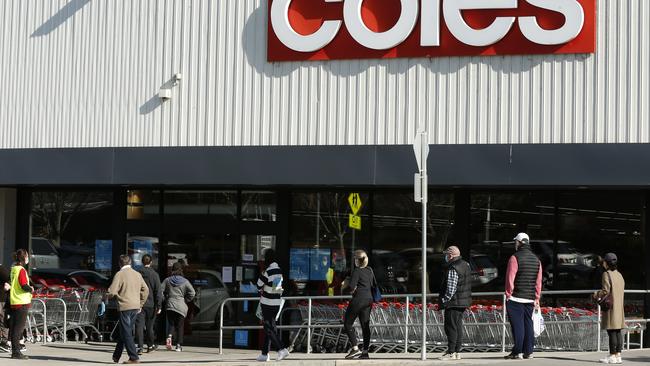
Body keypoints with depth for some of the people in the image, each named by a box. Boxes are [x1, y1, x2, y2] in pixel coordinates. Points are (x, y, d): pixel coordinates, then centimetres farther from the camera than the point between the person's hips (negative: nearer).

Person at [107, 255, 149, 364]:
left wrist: (107, 294, 9)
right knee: (124, 332, 17)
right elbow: (145, 290, 14)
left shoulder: (119, 274, -9)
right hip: (135, 307, 7)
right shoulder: (137, 274, 11)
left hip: (125, 307, -7)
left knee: (126, 334, -2)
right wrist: (140, 305, 20)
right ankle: (116, 356, 26)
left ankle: (134, 358, -7)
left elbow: (112, 292, -14)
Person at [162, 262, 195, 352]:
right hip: (181, 307, -1)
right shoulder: (185, 281, -1)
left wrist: (166, 299, 9)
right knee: (180, 326, 6)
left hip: (169, 305, 1)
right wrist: (185, 300, 5)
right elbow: (192, 293, -8)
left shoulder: (167, 280, 3)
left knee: (171, 324, 14)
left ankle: (169, 337, -15)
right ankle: (179, 345, 3)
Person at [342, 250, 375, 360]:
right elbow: (374, 284, 19)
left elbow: (352, 286, -17)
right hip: (369, 299, 8)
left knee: (347, 323, 1)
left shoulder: (357, 271, -11)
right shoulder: (370, 270, 11)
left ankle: (355, 348, -9)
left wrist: (346, 285, 1)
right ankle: (365, 351, 4)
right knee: (365, 325, 7)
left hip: (358, 300, -8)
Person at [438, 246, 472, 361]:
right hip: (463, 302, 10)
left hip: (454, 303, -10)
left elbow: (451, 288, -21)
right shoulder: (465, 264, 12)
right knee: (458, 326, 13)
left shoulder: (453, 269, -19)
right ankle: (457, 352, 16)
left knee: (451, 327, -6)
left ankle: (451, 352, -6)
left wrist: (444, 300, -14)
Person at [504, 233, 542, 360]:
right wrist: (537, 298, 15)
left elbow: (510, 278, -13)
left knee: (517, 324, -5)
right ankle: (528, 351, 10)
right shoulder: (536, 259, 11)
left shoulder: (515, 258, -10)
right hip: (530, 299, 6)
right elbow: (538, 281, 11)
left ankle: (518, 352, -6)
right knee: (528, 324, 10)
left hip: (516, 297, -6)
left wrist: (508, 294, -5)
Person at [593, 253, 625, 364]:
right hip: (619, 306, 8)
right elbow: (622, 291, 16)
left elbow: (605, 291, -17)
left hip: (610, 306, -8)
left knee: (611, 331, -6)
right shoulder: (619, 275, 14)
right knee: (618, 331, 8)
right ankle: (618, 355, 8)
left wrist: (597, 295, 3)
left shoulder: (607, 274, -10)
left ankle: (612, 356, -6)